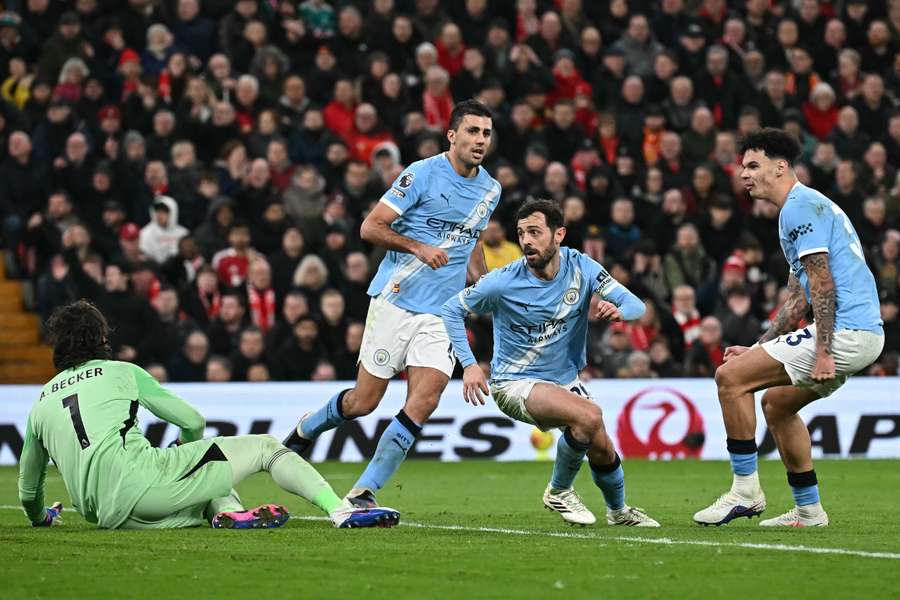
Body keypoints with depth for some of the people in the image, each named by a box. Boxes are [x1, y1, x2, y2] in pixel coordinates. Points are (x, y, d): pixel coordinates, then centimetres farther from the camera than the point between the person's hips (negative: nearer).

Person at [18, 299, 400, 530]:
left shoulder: (40, 404, 22)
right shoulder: (121, 372, 11)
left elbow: (28, 488, 30)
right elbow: (193, 421, 14)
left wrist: (40, 517, 52)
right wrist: (188, 451, 37)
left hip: (105, 514, 5)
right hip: (142, 479, -5)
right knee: (266, 447, 7)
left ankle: (226, 512, -4)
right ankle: (340, 510, -10)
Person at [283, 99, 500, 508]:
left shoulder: (491, 190, 12)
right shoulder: (423, 173, -8)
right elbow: (370, 228, -10)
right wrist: (418, 247, -22)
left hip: (443, 313, 4)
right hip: (396, 301, -4)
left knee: (424, 401, -14)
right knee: (363, 402, 0)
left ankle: (363, 492, -7)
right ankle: (307, 429, 33)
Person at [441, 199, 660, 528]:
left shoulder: (581, 268, -9)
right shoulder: (504, 282, -18)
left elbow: (636, 305, -9)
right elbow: (451, 309, -8)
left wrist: (617, 310, -34)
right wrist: (469, 365, -18)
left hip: (566, 379, 5)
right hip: (514, 384, -5)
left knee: (602, 449, 3)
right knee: (590, 417, -29)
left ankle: (618, 511, 36)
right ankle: (559, 492, -5)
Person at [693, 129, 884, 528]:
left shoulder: (800, 207, -9)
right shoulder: (806, 206, 24)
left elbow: (822, 282, -18)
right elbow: (798, 301, 28)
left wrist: (824, 352, -22)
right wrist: (758, 350, 25)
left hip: (845, 330, -10)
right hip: (865, 334, 10)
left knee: (730, 376, -8)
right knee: (776, 402, 23)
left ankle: (745, 490, -4)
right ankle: (808, 510, 22)